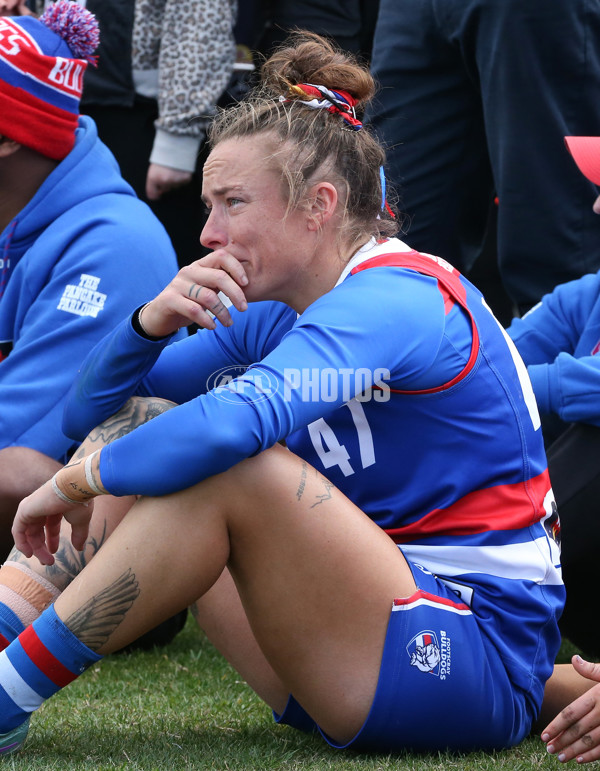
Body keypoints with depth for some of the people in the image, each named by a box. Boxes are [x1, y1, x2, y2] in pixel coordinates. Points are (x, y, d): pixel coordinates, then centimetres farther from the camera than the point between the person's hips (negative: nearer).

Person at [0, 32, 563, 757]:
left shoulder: (395, 301, -17)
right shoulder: (277, 314, 10)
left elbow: (238, 419, -35)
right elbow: (87, 410, 12)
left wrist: (80, 480, -21)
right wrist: (152, 321, -8)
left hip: (479, 664, -9)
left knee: (229, 467, -27)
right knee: (134, 428, 5)